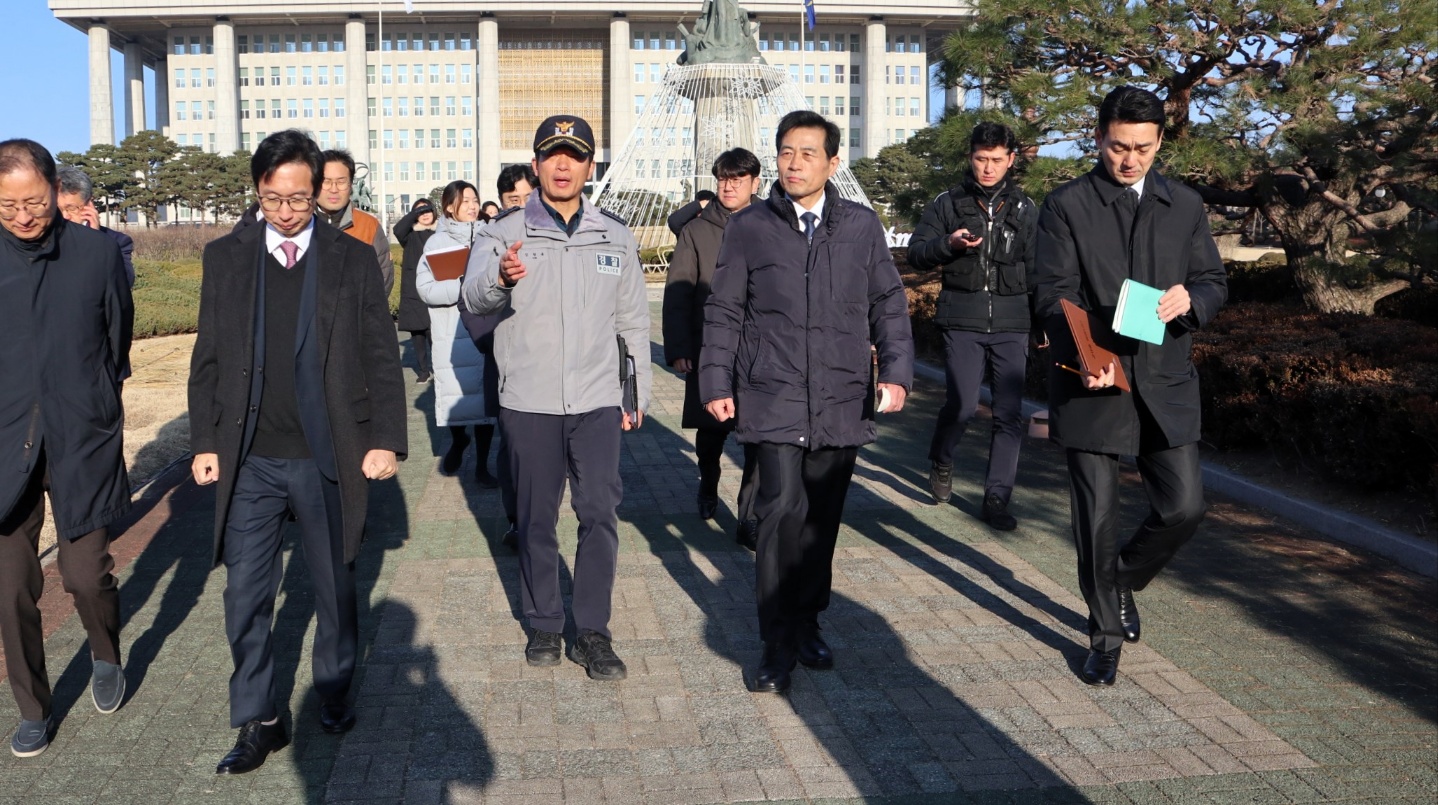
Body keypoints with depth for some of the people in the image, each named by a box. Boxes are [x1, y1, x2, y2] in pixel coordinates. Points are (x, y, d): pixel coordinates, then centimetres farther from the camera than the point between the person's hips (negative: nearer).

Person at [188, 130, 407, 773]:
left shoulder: (354, 259, 0)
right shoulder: (224, 258, 5)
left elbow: (381, 358, 0)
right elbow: (207, 359, 8)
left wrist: (386, 441, -5)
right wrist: (204, 442, 3)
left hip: (329, 458, -1)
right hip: (249, 461, 2)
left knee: (335, 586, 12)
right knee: (245, 593, 4)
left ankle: (335, 692, 33)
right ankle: (258, 722, 19)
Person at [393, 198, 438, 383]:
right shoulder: (410, 236, 6)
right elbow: (398, 230, -17)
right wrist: (417, 211, -15)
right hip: (413, 293, 1)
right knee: (417, 333, 4)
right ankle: (422, 370, 12)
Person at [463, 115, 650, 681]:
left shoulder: (615, 237, 9)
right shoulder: (505, 234, -1)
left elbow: (633, 322, 15)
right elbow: (474, 298, -19)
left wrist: (639, 394, 13)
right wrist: (500, 278, -42)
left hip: (597, 401, 1)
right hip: (528, 402, -1)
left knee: (601, 514, -2)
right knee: (535, 517, 9)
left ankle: (593, 631, 9)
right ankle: (544, 623, 24)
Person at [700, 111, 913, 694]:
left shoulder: (862, 226, 8)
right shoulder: (748, 227, 4)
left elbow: (888, 304, 10)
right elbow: (724, 312, 7)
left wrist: (897, 370, -3)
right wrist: (716, 383, 2)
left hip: (843, 405, 3)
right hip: (773, 402, -2)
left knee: (822, 520, 11)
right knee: (782, 511, -13)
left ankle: (806, 623, 29)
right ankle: (778, 644, -1)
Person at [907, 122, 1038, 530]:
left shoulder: (1025, 209, 13)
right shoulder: (948, 203, 9)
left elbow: (1036, 269, 15)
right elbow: (916, 253, 5)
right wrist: (948, 243, -15)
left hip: (1011, 325, 2)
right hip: (962, 322, -2)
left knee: (1010, 413, -2)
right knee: (962, 404, -8)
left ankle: (997, 498, 7)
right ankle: (940, 462, 23)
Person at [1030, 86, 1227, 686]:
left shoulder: (1185, 207, 11)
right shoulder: (1066, 206, -1)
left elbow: (1215, 281, 13)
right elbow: (1054, 294, -8)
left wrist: (1191, 298, -12)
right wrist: (1087, 355, -25)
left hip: (1165, 383, 3)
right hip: (1092, 383, -3)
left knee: (1183, 506, 0)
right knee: (1097, 517, 4)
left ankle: (1122, 581, 31)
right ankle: (1105, 634, 22)